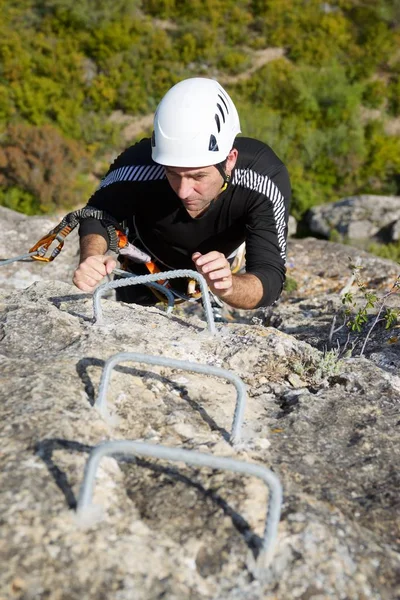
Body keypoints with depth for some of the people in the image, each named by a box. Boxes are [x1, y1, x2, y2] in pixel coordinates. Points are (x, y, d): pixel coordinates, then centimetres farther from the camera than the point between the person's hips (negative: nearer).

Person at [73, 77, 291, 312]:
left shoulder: (265, 179, -40)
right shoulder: (138, 165, -40)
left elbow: (270, 279, -42)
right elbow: (98, 214, -20)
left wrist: (228, 286, -65)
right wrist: (91, 258, -43)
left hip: (218, 267, 0)